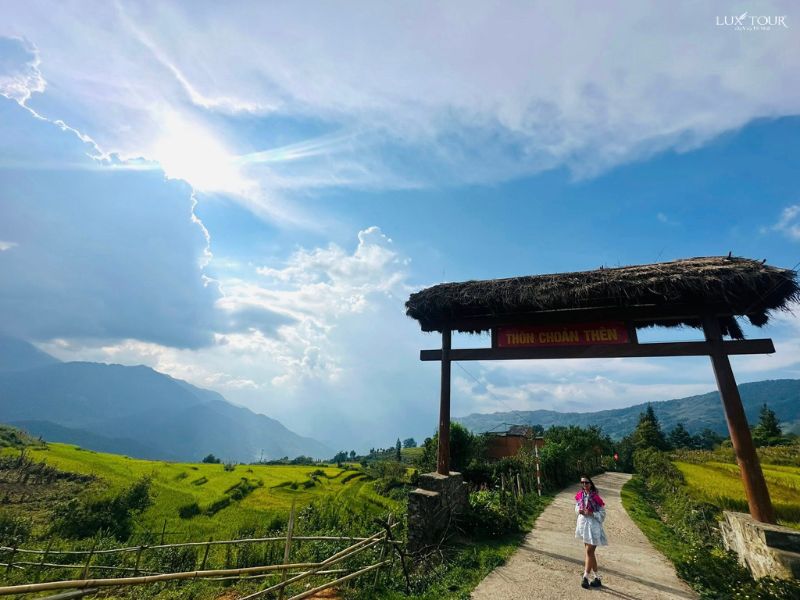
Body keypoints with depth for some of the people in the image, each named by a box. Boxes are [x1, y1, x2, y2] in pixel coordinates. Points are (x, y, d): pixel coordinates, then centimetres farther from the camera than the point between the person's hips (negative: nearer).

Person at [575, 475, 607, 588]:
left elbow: (602, 513, -11)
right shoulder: (580, 495, 0)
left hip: (593, 526, -6)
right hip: (583, 524, 6)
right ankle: (596, 577, 28)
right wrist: (579, 510, -10)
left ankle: (585, 577, 8)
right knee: (589, 551, 15)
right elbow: (577, 506, 11)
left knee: (589, 551, -2)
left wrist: (590, 513, -23)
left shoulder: (595, 497, -16)